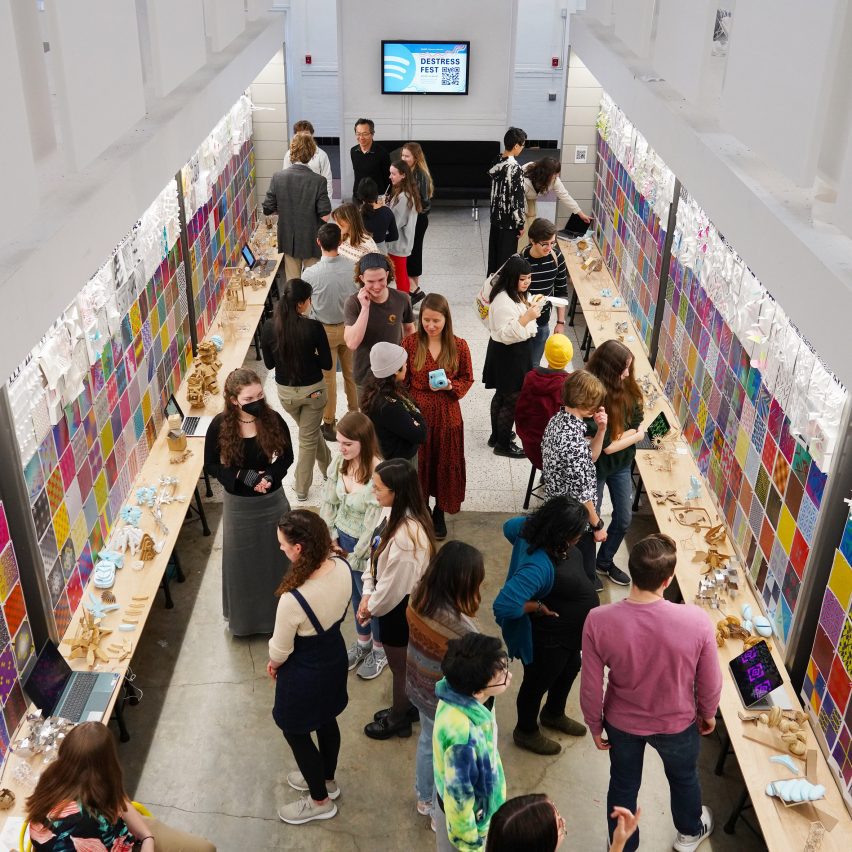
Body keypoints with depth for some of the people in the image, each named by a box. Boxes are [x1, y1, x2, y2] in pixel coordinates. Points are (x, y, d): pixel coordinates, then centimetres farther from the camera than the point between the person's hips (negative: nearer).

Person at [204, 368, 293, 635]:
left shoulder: (273, 419, -16)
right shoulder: (220, 425, -17)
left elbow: (287, 456, -3)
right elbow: (211, 465, -8)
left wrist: (270, 476, -22)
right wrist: (243, 476, -22)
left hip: (272, 500, 1)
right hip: (238, 503, -1)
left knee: (275, 556, 16)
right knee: (241, 560, 14)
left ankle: (277, 610, 37)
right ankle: (243, 615, 36)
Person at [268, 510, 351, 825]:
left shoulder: (293, 599, -39)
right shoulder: (342, 568, -20)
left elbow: (280, 651, -21)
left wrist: (273, 664, 2)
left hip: (305, 674, -6)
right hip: (335, 656, 7)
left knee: (296, 733, 22)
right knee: (326, 720, 31)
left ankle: (320, 801, 43)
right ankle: (326, 779, 57)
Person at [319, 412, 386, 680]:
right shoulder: (339, 463, -11)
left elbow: (373, 523, -25)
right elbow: (329, 503, 1)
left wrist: (355, 558, -15)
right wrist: (331, 540, -1)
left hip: (367, 546, -6)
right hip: (343, 539, 6)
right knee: (355, 594, 26)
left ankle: (380, 649, 42)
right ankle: (362, 641, 50)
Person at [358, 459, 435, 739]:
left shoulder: (407, 534, -37)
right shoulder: (391, 513, -10)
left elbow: (395, 582, -26)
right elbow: (376, 552, 3)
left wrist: (373, 608, -10)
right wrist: (367, 594, 0)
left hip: (400, 605, -8)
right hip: (389, 599, 8)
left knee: (399, 666, 17)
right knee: (404, 662, 29)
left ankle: (398, 720, 41)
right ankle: (407, 706, 51)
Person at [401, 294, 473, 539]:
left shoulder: (458, 346, -8)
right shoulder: (410, 343, -8)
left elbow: (467, 379, 3)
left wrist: (452, 386, -17)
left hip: (447, 415, 0)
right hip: (417, 412, 0)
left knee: (445, 463, 12)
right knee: (418, 463, 11)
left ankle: (439, 513, 32)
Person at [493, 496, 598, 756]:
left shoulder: (534, 530, -17)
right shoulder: (540, 567, -42)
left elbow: (511, 526, 5)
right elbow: (503, 605, -45)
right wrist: (539, 606, -31)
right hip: (549, 639, -9)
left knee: (569, 671, 31)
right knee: (538, 683, 18)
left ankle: (554, 715, 59)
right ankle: (526, 732, 47)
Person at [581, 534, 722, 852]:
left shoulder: (599, 621, -31)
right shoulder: (696, 621, -32)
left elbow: (591, 687, -17)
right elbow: (710, 682, -15)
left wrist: (595, 725, 3)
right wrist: (708, 713, 7)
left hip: (622, 722, 0)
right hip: (677, 723, 0)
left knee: (623, 785, 28)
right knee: (684, 777, 32)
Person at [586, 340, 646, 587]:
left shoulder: (627, 389, -11)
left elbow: (636, 425, -3)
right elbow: (603, 446, -26)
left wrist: (618, 437, -21)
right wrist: (635, 436, -12)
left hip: (621, 464, 6)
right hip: (595, 467, -6)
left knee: (624, 518, 20)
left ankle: (605, 561, 44)